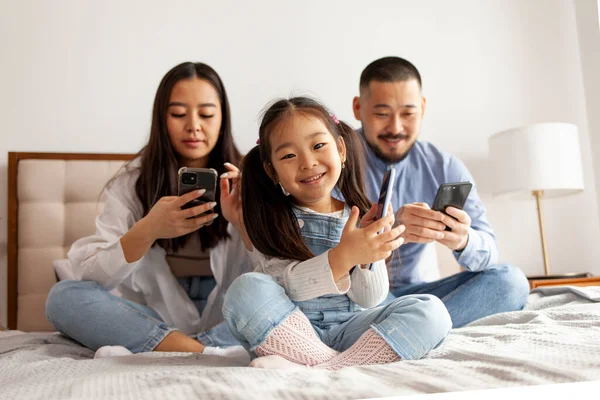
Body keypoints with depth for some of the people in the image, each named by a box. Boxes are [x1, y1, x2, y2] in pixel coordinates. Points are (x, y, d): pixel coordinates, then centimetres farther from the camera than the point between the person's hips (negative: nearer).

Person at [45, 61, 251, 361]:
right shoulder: (132, 183, 2)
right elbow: (88, 275, -9)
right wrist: (146, 231, -26)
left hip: (225, 321, 0)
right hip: (153, 320, 1)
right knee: (63, 296, -23)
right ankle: (213, 356, -31)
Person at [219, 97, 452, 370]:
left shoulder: (362, 217, 4)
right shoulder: (268, 218, -1)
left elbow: (370, 299, 0)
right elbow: (281, 283, -16)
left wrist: (366, 258, -21)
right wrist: (343, 257, -30)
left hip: (347, 331, 3)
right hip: (292, 332, -2)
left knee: (431, 311, -19)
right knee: (246, 289, -30)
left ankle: (319, 370, -28)